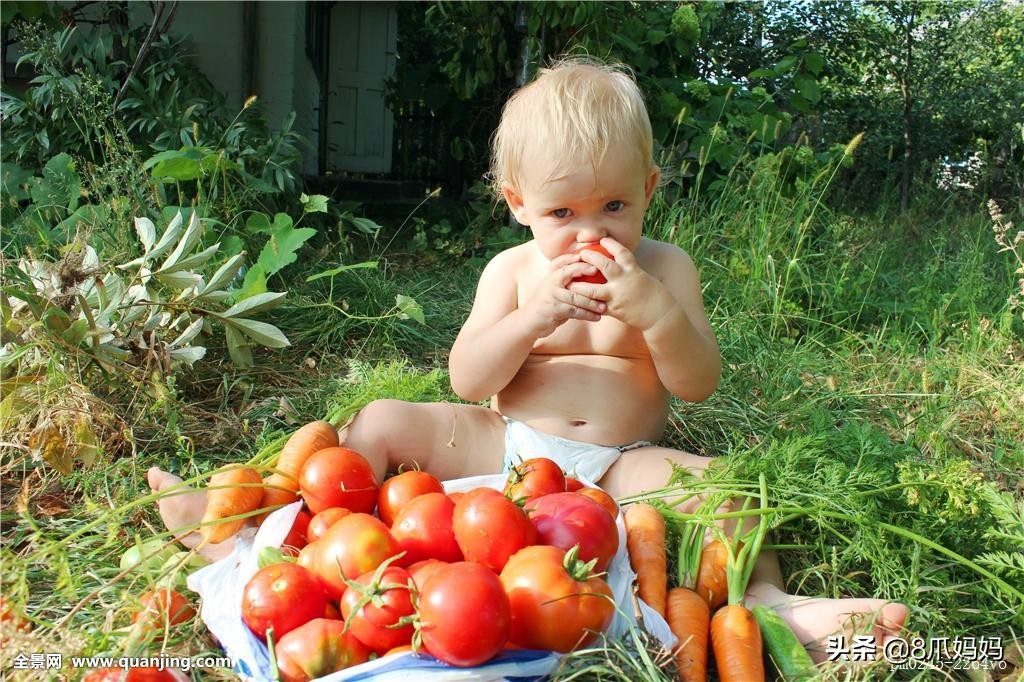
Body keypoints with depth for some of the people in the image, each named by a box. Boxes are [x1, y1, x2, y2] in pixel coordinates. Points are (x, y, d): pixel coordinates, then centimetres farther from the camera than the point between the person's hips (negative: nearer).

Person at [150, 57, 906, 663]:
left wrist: (654, 311, -26)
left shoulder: (665, 268, 0)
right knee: (384, 422, -8)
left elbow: (699, 384, -7)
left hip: (618, 466, -1)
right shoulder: (513, 270, 3)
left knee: (716, 480, -28)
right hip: (504, 445, 2)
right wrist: (531, 318, -23)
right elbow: (468, 383, -6)